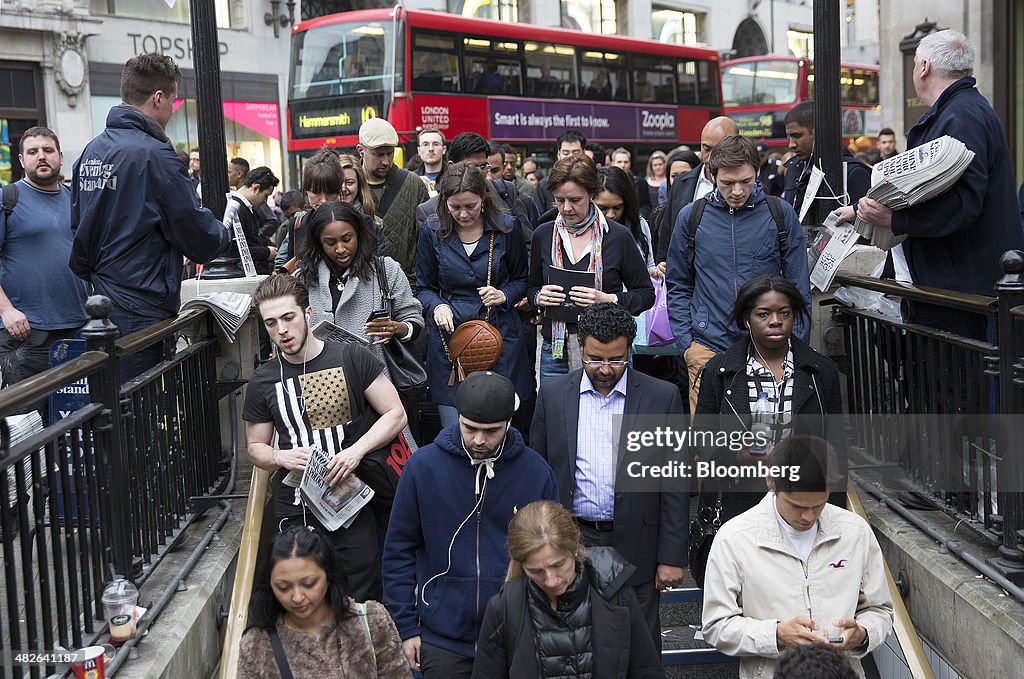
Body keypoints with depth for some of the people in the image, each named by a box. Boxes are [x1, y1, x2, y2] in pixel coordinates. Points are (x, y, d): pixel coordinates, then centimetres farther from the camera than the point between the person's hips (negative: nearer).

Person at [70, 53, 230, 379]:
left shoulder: (91, 151, 10)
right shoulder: (154, 154, -15)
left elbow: (78, 226, 17)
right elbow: (198, 235, -11)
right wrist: (224, 232, 10)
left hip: (101, 301, 9)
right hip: (142, 311, -9)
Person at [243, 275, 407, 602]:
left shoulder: (351, 359, -2)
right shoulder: (264, 380, 6)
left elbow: (395, 414, 0)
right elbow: (255, 447, 15)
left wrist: (356, 451, -14)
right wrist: (281, 457, -8)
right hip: (296, 510, 2)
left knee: (362, 602, 0)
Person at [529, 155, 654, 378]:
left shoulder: (618, 236, -3)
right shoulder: (543, 235, 6)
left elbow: (646, 294, 0)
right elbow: (532, 288, 18)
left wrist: (609, 300, -16)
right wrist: (539, 297, -5)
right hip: (555, 349, 3)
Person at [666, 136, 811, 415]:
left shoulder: (781, 214, 2)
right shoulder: (691, 217, 3)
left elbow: (799, 287, 5)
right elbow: (678, 287, 9)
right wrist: (685, 343, 1)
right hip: (706, 349, 0)